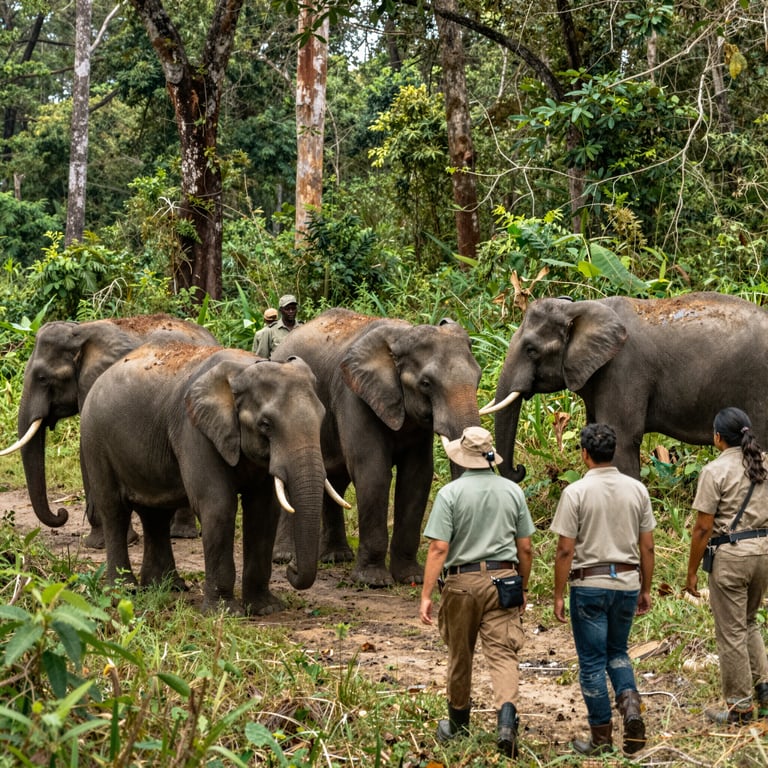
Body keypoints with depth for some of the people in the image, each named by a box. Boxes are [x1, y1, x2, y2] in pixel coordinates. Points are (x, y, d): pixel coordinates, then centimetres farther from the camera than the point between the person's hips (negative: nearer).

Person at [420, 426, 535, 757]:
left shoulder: (450, 493, -6)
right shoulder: (512, 491, 4)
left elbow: (438, 548, -12)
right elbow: (525, 548, 7)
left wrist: (426, 595, -9)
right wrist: (523, 588, 20)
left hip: (463, 581, -1)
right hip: (503, 579, 2)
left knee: (460, 654, 14)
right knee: (502, 653, -4)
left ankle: (458, 723, 29)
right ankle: (507, 718, -26)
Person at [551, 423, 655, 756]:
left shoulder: (576, 492, -11)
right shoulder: (637, 490, 1)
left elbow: (565, 550, -11)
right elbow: (647, 547, 5)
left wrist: (558, 595, -3)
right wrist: (645, 589, 15)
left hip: (589, 584, -4)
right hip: (627, 582, 4)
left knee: (592, 661, 5)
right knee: (617, 652, 21)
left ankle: (601, 738, 7)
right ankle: (630, 701, -6)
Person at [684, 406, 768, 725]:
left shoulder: (715, 471, -12)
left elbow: (703, 528, -12)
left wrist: (691, 572, -4)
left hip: (730, 555, -6)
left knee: (732, 633, 4)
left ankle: (739, 707, 10)